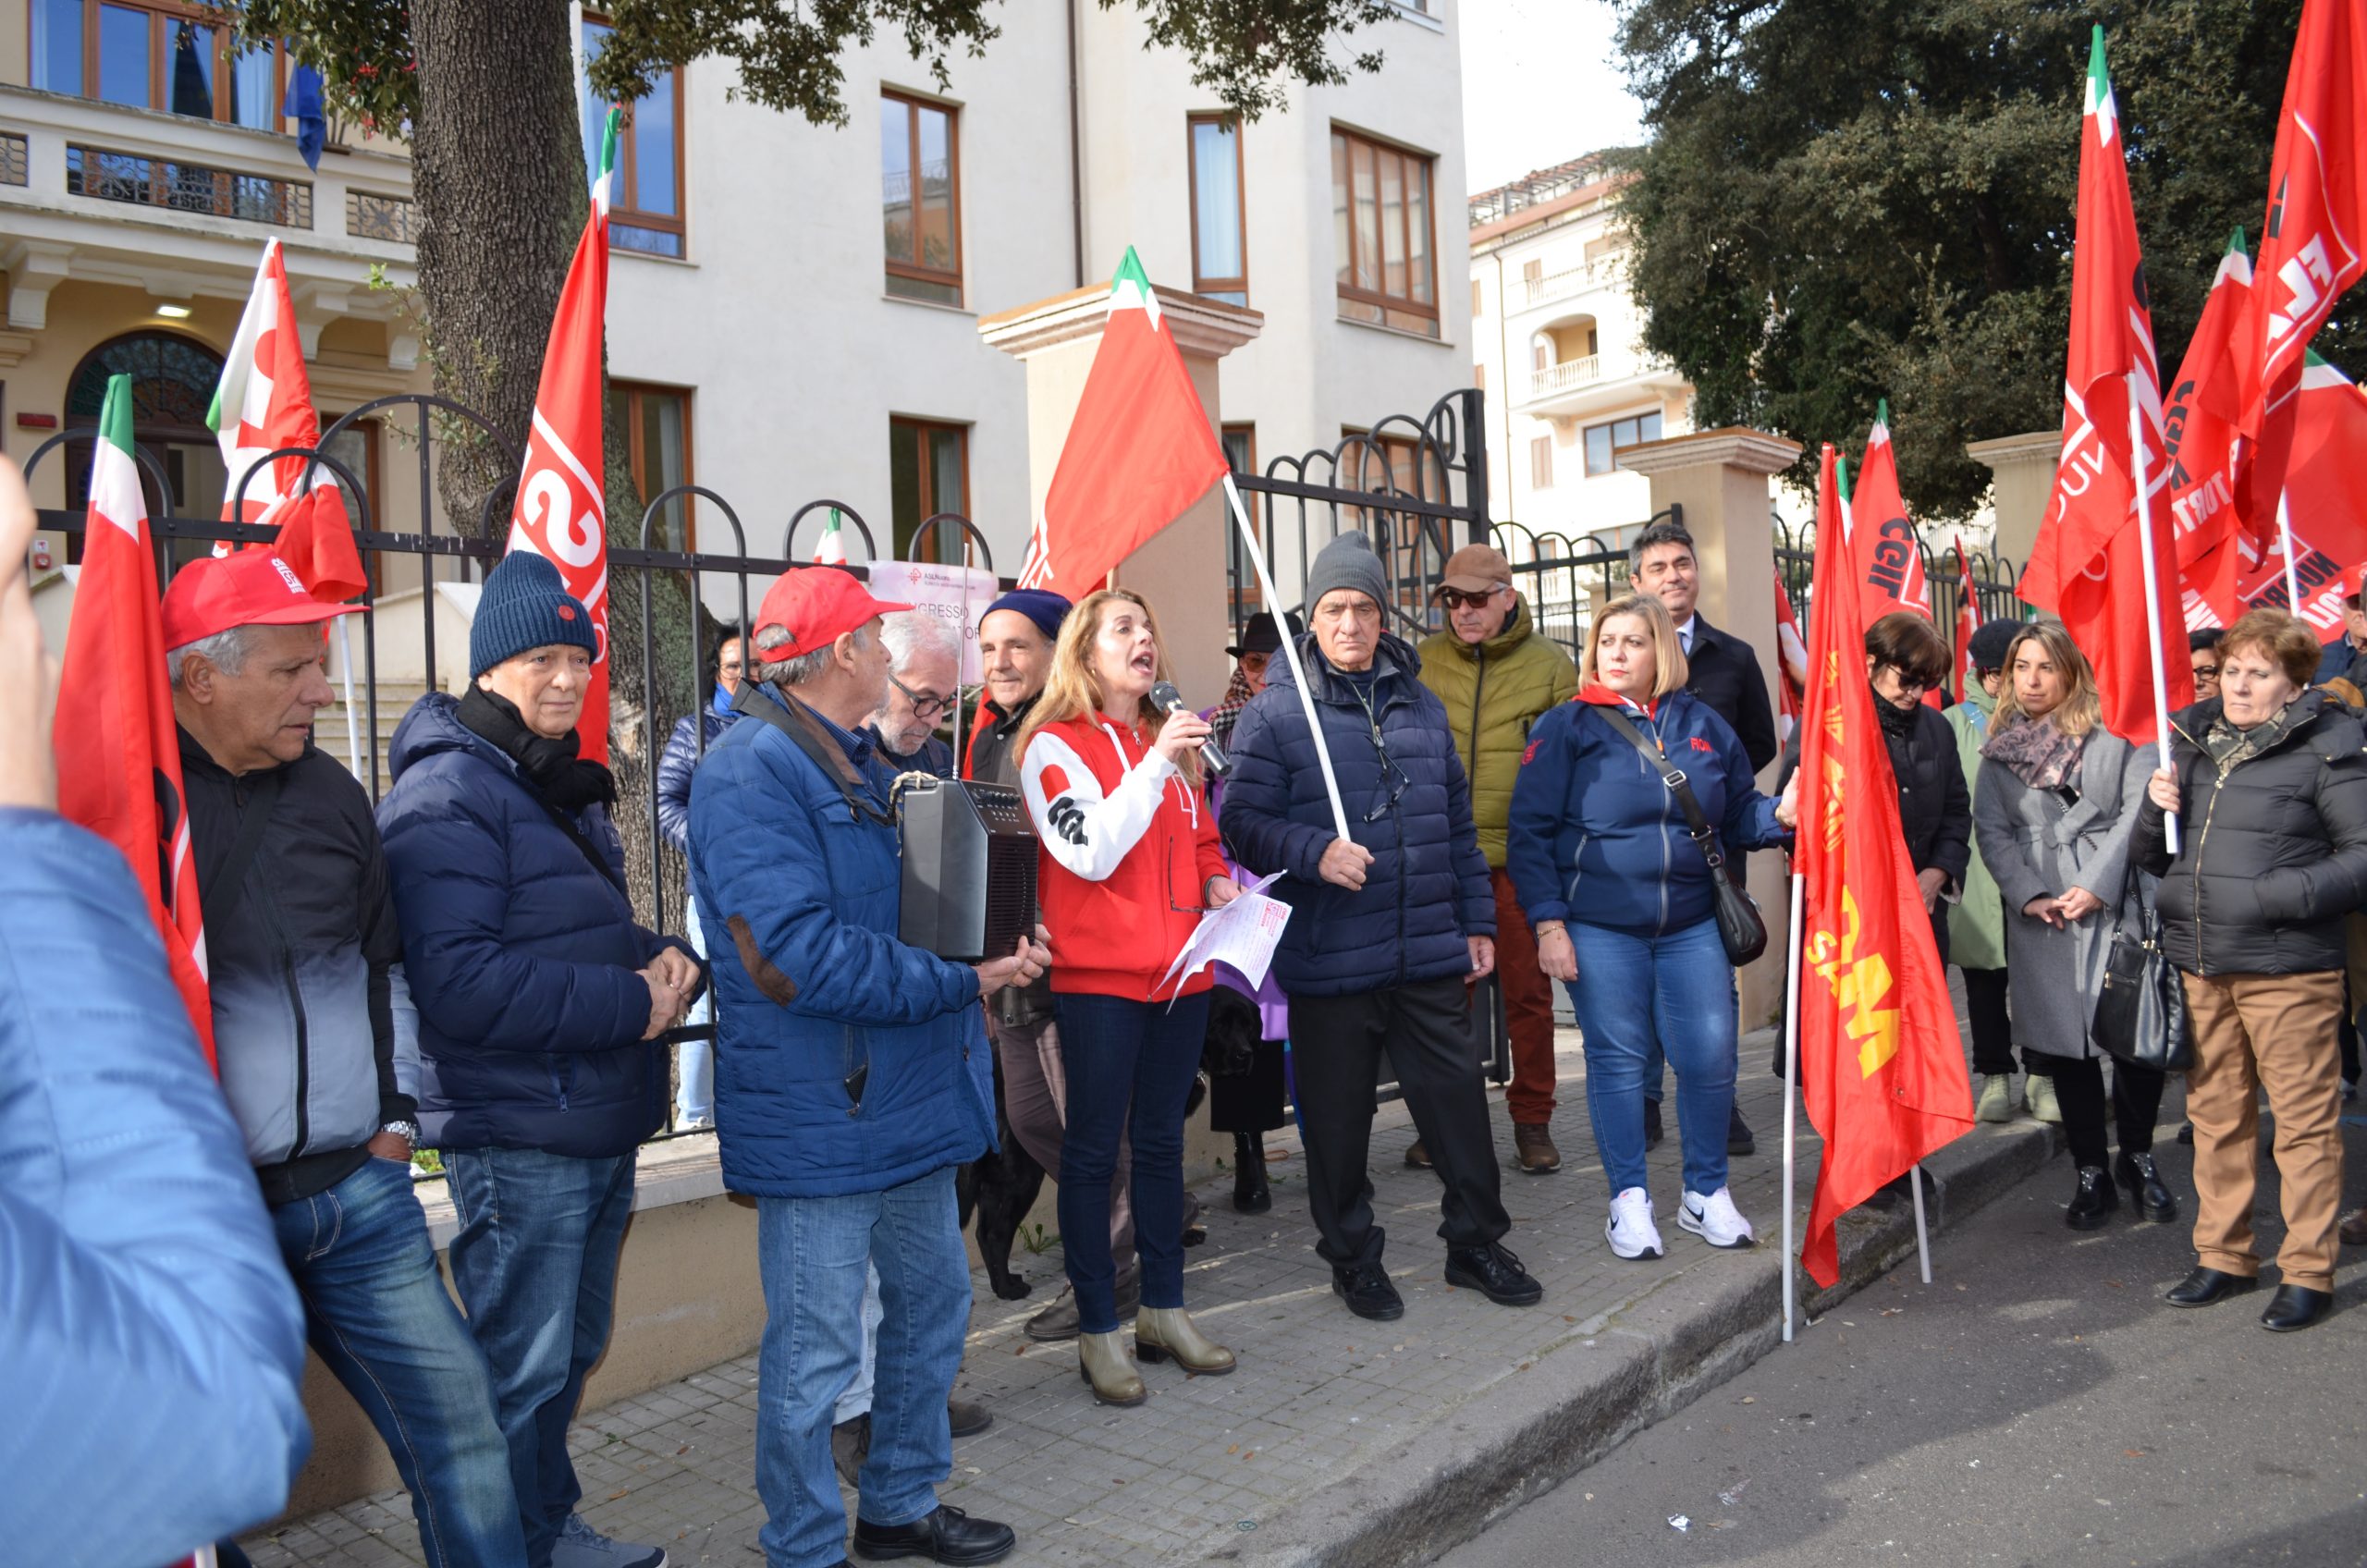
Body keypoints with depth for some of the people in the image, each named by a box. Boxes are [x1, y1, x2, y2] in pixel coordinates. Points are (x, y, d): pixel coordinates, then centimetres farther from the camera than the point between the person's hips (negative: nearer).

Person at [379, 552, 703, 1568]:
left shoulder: (567, 785, 16)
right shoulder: (448, 794, -15)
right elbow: (458, 980, -25)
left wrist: (665, 958, 1)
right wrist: (630, 1003, -21)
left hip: (603, 1126, 9)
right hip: (517, 1137, -9)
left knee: (572, 1351, 21)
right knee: (521, 1374, 2)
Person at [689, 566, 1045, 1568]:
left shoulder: (858, 763, 14)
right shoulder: (753, 771, -18)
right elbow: (797, 957, -27)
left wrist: (985, 953, 3)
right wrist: (960, 976, -22)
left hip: (904, 1101, 10)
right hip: (819, 1115, -10)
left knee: (933, 1304, 21)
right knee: (816, 1352, 3)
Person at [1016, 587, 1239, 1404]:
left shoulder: (1174, 740, 14)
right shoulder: (1054, 745, -6)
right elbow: (1089, 851, -18)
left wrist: (1216, 881, 5)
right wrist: (1154, 761, -21)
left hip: (1179, 969, 6)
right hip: (1099, 976, -6)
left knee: (1162, 1141, 15)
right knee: (1093, 1150, 2)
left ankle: (1164, 1309, 26)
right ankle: (1098, 1328, 12)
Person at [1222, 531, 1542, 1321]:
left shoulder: (1421, 705, 13)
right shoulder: (1273, 713, -3)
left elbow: (1458, 823, 18)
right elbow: (1241, 822, -9)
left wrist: (1476, 920, 16)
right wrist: (1315, 853, -24)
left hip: (1431, 956, 4)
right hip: (1329, 962, -4)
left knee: (1458, 1098, 10)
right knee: (1338, 1119, 8)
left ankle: (1476, 1241, 28)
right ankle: (1352, 1257, 26)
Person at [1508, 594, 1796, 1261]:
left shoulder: (1702, 725, 11)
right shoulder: (1567, 728, 0)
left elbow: (1738, 813, 16)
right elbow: (1530, 831, -3)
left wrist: (1780, 814, -7)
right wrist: (1548, 922, -10)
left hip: (1691, 927, 3)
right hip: (1599, 928, -3)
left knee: (1711, 1057, 0)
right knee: (1617, 1059, 2)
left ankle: (1706, 1194, 20)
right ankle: (1629, 1200, 16)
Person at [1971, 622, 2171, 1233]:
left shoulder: (2112, 741, 2)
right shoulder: (1999, 753, 10)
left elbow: (2137, 811, -6)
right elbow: (1992, 830, 5)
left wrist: (2098, 885, -14)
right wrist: (2030, 896, -8)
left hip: (2115, 907, -2)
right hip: (2040, 920, 2)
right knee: (2065, 1045, 5)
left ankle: (2138, 1157, 20)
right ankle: (2091, 1173, 18)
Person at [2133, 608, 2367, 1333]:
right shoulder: (2192, 742, 12)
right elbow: (2151, 859, 18)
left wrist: (2288, 894, -21)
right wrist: (2156, 808, -3)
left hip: (2287, 969, -6)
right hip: (2199, 966, 6)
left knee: (2304, 1120, 2)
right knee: (2215, 1116, 14)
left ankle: (2307, 1270, 14)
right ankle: (2224, 1255, 26)